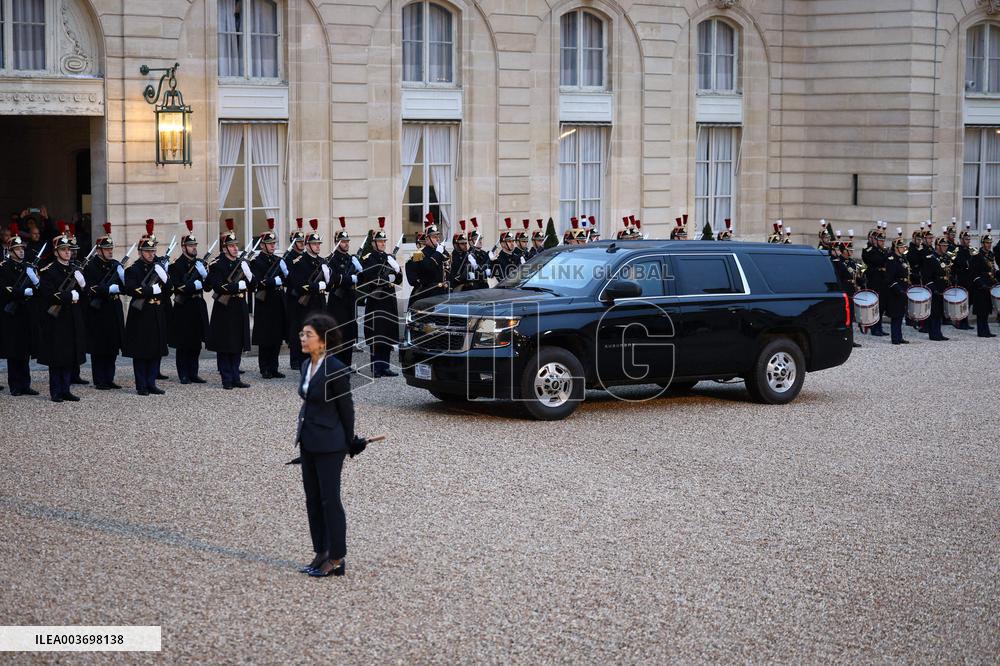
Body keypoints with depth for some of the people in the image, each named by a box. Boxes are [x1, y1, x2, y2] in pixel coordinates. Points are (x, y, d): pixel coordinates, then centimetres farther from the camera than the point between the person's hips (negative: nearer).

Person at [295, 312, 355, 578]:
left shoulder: (336, 370, -17)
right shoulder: (307, 365, 7)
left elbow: (346, 409, -9)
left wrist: (348, 444, 0)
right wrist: (302, 433, 17)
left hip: (328, 444, -8)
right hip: (308, 442, 8)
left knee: (330, 500, -2)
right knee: (313, 500, 12)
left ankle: (336, 559, 6)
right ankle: (321, 553, 21)